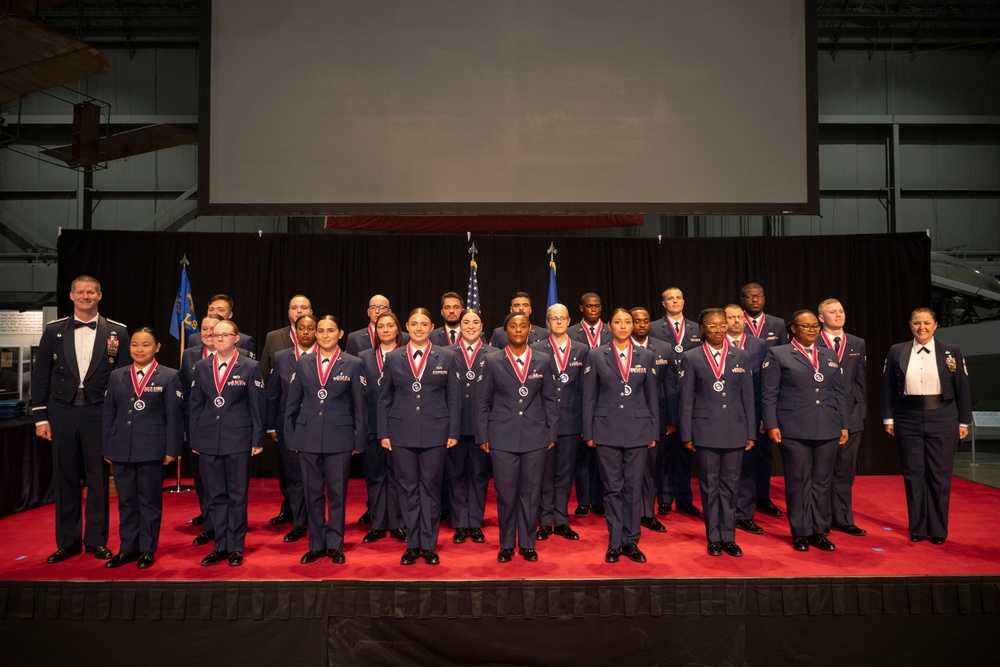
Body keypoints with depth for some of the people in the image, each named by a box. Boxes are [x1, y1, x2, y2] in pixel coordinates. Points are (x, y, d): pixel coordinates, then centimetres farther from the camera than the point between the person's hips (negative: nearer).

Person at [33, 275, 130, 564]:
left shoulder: (117, 332, 1)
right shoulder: (54, 330, 5)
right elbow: (40, 376, 6)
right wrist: (40, 416, 2)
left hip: (99, 413, -1)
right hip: (62, 412, 1)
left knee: (98, 480, 6)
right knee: (65, 480, 8)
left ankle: (96, 540, 19)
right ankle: (67, 542, 21)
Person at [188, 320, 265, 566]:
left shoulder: (250, 367, -2)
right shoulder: (202, 367, 7)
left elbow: (257, 406, -3)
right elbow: (195, 405, 9)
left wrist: (257, 440, -6)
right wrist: (194, 439, 5)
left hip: (239, 441, -3)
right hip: (209, 441, 3)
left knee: (237, 496, 6)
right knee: (216, 496, 10)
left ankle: (236, 548, 17)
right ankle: (220, 546, 21)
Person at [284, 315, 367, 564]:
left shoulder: (353, 364, -1)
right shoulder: (303, 363, 5)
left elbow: (360, 405, 0)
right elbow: (292, 402, 9)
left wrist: (359, 440, -2)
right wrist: (290, 436, 6)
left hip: (339, 438, -2)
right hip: (308, 438, 2)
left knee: (337, 493, 6)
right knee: (313, 493, 10)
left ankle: (335, 545, 20)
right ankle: (316, 545, 23)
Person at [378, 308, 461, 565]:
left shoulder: (445, 358, 2)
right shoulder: (393, 358, 4)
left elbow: (454, 398, 3)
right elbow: (384, 398, 7)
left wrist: (453, 432, -2)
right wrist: (383, 433, 2)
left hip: (435, 433, -1)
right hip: (402, 433, 1)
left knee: (431, 487, 6)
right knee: (408, 488, 7)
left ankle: (429, 545, 18)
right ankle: (413, 544, 20)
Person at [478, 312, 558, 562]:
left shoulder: (543, 361, 5)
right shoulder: (493, 362, 2)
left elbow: (550, 400, 7)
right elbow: (482, 401, 4)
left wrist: (552, 433, 3)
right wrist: (482, 437, 0)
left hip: (535, 437, 1)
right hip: (502, 438, -1)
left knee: (531, 492, 7)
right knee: (505, 493, 5)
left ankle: (527, 544, 22)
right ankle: (506, 544, 21)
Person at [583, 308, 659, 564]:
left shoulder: (646, 357, 5)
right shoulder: (596, 356, 0)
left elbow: (652, 397, 8)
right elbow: (589, 397, 1)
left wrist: (654, 432, 5)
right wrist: (588, 433, -1)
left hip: (637, 430, 1)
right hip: (607, 430, -1)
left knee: (634, 488, 7)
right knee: (613, 488, 6)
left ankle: (631, 542, 19)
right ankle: (614, 543, 17)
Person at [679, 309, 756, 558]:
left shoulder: (741, 357, 6)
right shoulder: (691, 358, 0)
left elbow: (748, 397, 7)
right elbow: (686, 399, 0)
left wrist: (751, 433, 4)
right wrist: (686, 435, -3)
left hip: (735, 430, 2)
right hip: (705, 431, -2)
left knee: (730, 485, 9)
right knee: (710, 485, 6)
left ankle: (728, 537, 20)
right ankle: (713, 538, 18)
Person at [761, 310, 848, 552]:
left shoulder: (830, 356, 15)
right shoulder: (777, 355, 1)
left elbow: (839, 393, 16)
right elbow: (768, 394, -3)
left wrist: (843, 425, 11)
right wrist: (771, 425, -9)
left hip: (828, 430, 4)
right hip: (794, 430, -4)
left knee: (822, 481, 9)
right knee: (798, 482, 3)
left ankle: (819, 531, 21)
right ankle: (800, 533, 14)